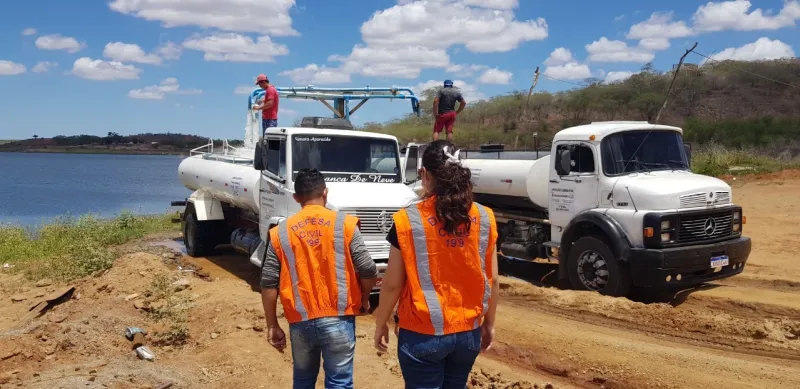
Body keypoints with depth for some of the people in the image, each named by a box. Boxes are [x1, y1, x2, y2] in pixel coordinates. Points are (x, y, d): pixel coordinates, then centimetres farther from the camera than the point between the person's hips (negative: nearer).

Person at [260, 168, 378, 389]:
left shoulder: (280, 233, 1)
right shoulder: (344, 224, -5)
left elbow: (269, 284, 0)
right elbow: (368, 272, -7)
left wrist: (272, 326, 9)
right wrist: (364, 298, 12)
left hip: (300, 322, 3)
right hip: (338, 320, -2)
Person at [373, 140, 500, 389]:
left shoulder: (408, 220, -14)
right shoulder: (484, 218, -4)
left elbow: (392, 284, -10)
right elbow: (492, 280, 2)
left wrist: (380, 324, 5)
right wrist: (489, 323, 15)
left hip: (423, 334, -4)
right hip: (468, 332, 4)